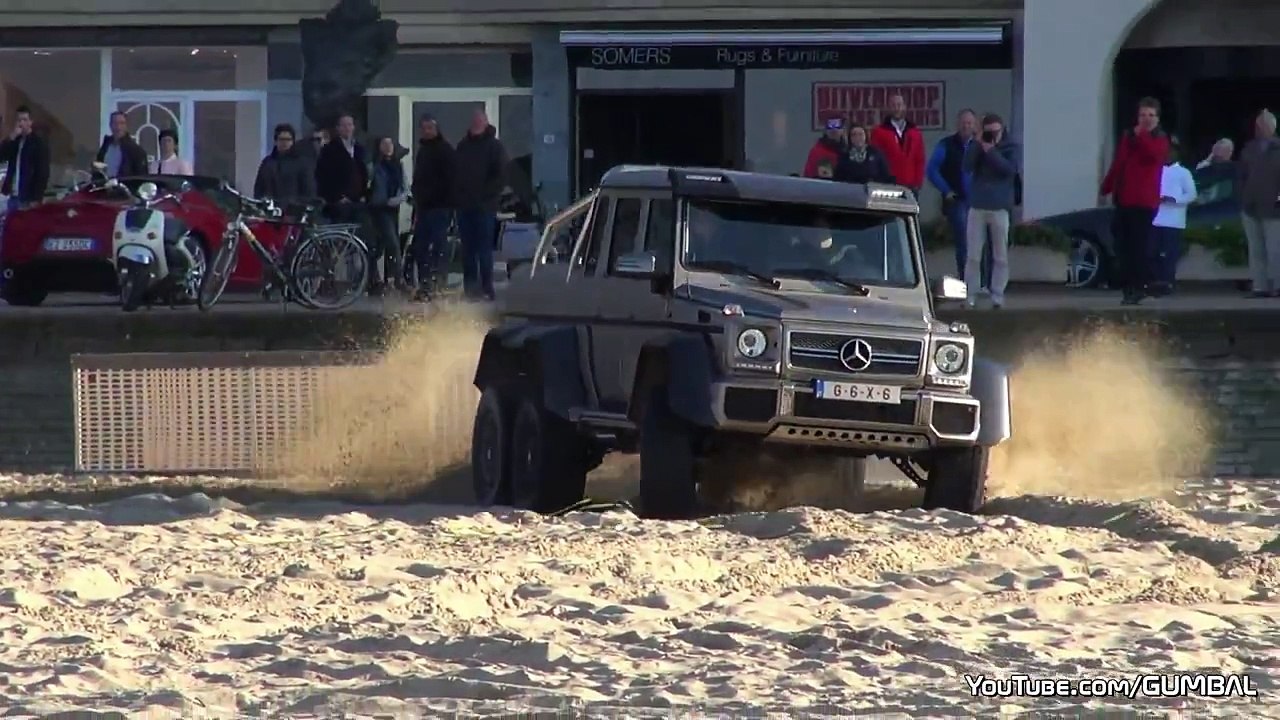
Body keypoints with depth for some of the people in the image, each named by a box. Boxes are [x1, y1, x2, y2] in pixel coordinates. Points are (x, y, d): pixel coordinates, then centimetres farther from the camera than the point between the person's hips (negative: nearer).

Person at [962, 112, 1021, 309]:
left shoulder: (1011, 148, 2)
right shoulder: (977, 146, 9)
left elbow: (1011, 169, -14)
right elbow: (967, 167, -5)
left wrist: (991, 151, -16)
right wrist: (978, 144, -13)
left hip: (1000, 208, -2)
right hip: (977, 206, 2)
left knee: (1001, 256, 1)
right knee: (973, 255, -1)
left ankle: (998, 296, 5)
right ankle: (970, 295, 3)